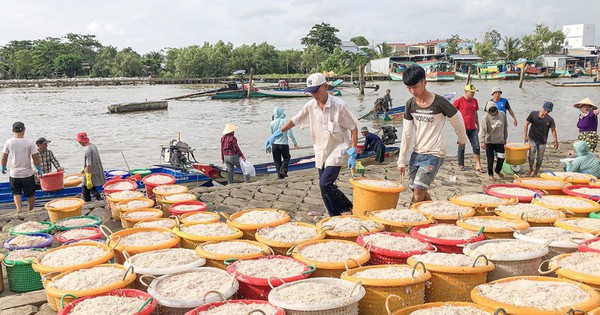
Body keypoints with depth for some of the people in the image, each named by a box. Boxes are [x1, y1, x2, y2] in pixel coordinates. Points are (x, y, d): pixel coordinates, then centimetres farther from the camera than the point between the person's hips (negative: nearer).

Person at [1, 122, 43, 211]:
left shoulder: (8, 142, -6)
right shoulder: (29, 142, -10)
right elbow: (36, 158, -9)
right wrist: (39, 169, 4)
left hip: (14, 174, 1)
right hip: (27, 173, -1)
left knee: (16, 193, 12)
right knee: (30, 194, 15)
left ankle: (19, 210, -7)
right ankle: (30, 211, 28)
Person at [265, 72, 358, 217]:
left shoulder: (338, 105, -14)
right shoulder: (311, 105, 0)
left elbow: (354, 129, -9)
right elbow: (294, 121, 13)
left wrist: (352, 153, -15)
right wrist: (276, 134, 9)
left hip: (337, 151, -6)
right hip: (321, 153, 6)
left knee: (325, 184, -18)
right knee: (324, 188, 5)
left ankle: (348, 209, 1)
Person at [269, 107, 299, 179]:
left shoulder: (272, 123, -3)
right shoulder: (285, 121, -10)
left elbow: (272, 133, 9)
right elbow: (290, 133, -10)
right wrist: (295, 142, -3)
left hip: (275, 144, 2)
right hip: (284, 144, -2)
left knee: (277, 160, 11)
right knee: (286, 158, 16)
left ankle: (279, 174, 11)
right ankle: (283, 170, -2)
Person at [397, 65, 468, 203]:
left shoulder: (439, 102, -14)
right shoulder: (410, 104, 1)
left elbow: (457, 121, 2)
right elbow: (406, 134, 4)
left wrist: (462, 139, 18)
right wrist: (401, 160, 4)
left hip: (434, 154, -6)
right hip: (417, 152, 6)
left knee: (418, 191, -15)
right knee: (418, 190, 8)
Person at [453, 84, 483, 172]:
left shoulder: (474, 101, 10)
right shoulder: (459, 101, -7)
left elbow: (475, 114, 19)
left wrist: (478, 125, 18)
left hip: (472, 128, 5)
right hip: (462, 128, -5)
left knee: (476, 146, 0)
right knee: (462, 147, 6)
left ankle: (478, 166, 3)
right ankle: (461, 165, 20)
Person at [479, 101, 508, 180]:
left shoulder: (502, 115, -1)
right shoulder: (485, 117, -14)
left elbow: (505, 127, 11)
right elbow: (482, 130, -19)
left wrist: (505, 138, 17)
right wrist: (482, 142, -26)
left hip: (500, 141, 3)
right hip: (489, 141, -3)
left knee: (501, 158, 5)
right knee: (490, 159, 3)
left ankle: (498, 170, 33)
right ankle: (490, 174, 21)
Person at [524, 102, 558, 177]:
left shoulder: (550, 119, -11)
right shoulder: (533, 114, -11)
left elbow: (553, 130, -2)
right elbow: (526, 123, -1)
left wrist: (556, 141, -6)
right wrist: (526, 135, -2)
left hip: (542, 141, 1)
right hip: (532, 139, -1)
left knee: (540, 158, 6)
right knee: (531, 156, -9)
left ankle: (536, 172, 24)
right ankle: (530, 169, 17)